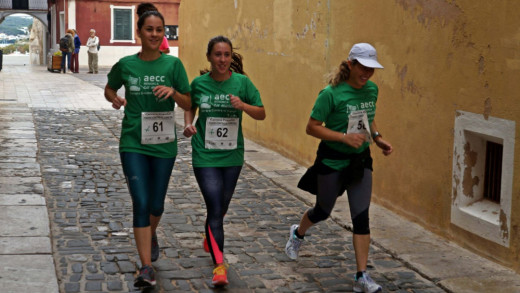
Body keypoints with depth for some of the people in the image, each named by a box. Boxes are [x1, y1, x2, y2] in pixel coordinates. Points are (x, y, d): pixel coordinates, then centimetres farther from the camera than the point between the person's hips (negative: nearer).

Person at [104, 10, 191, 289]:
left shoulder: (172, 64, -4)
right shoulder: (126, 64, -1)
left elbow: (188, 104, 0)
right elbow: (109, 89, 17)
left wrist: (173, 92, -20)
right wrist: (115, 99, -5)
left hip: (163, 145, 1)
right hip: (133, 143, -1)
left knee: (156, 205, 13)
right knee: (140, 203, -9)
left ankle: (151, 234, 48)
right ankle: (146, 268, -5)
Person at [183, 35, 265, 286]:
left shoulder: (242, 82, -6)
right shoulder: (199, 83, -5)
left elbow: (262, 114, -2)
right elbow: (190, 107, 14)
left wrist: (243, 106, -20)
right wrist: (188, 124, -5)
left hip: (232, 156, 2)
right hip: (205, 156, -2)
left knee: (221, 208, 19)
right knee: (215, 208, -10)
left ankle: (210, 237, 50)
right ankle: (219, 265, -4)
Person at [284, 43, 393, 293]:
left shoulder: (371, 89, 0)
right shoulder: (331, 94, -19)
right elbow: (312, 128, -18)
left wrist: (377, 138, 0)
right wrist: (345, 137, -27)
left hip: (360, 160, 4)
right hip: (332, 161, -4)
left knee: (361, 216, -3)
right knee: (323, 211, 15)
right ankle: (297, 234, 49)